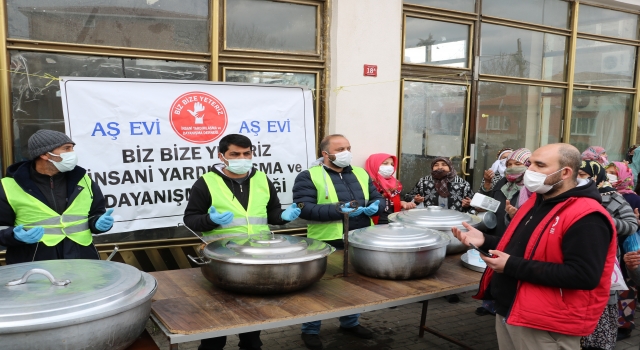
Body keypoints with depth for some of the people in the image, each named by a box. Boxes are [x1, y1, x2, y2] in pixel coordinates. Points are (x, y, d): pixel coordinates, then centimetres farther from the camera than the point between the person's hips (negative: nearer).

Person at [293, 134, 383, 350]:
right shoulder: (309, 177, -7)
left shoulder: (361, 174, 12)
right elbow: (304, 208, -17)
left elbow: (378, 198, 17)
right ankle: (310, 330, 26)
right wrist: (339, 210, -23)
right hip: (326, 245, -5)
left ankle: (350, 323, 40)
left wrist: (375, 206, -8)